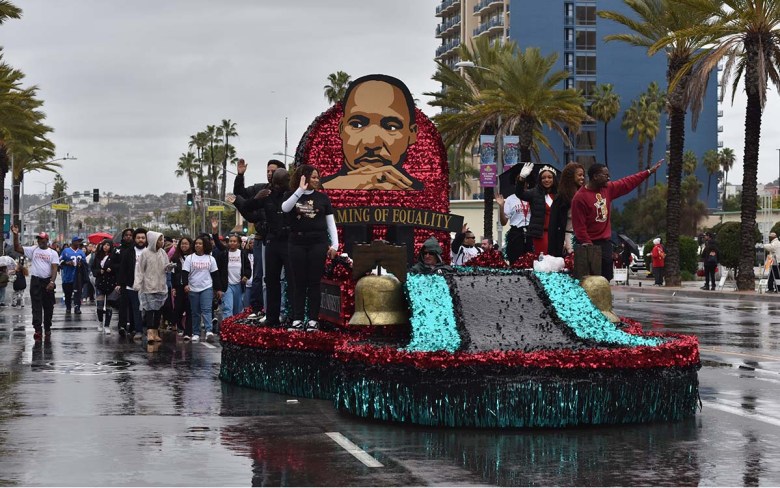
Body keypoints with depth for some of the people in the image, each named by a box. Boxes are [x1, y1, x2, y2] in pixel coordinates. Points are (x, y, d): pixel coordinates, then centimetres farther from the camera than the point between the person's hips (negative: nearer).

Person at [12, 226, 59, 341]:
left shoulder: (53, 253, 3)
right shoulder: (33, 250, 6)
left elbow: (54, 268, -6)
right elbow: (17, 248, -1)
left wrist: (52, 282, -19)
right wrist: (16, 235, -13)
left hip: (48, 282, 0)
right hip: (35, 281, 0)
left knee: (48, 306, 7)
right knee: (36, 306, -6)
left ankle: (47, 330, 18)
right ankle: (37, 330, -9)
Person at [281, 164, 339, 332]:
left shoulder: (322, 197, 7)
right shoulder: (291, 195, 5)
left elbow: (331, 223, 7)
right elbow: (285, 208, -17)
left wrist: (335, 244, -2)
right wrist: (300, 190, -21)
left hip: (318, 244, 0)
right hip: (297, 243, 0)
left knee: (314, 282, 0)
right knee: (298, 282, 2)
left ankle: (313, 320, 3)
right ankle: (297, 320, 5)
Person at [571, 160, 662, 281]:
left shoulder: (608, 188, 6)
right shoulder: (580, 197, -16)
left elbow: (628, 183, 17)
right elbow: (579, 226, -16)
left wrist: (649, 172, 19)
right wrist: (587, 244, -17)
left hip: (606, 243, 8)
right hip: (590, 245, -8)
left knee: (605, 279, 8)